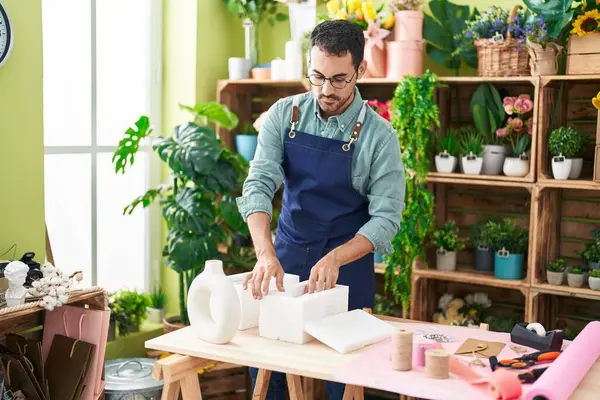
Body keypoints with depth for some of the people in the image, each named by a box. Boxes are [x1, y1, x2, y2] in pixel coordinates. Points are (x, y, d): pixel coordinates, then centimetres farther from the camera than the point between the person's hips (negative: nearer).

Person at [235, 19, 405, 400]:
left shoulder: (379, 135, -14)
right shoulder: (284, 114, -7)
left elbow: (386, 216, -15)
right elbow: (259, 183, -15)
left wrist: (335, 258, -30)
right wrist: (266, 254, -30)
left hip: (347, 260, -2)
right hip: (286, 250, 3)